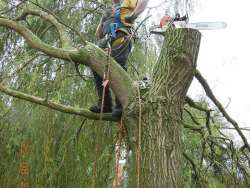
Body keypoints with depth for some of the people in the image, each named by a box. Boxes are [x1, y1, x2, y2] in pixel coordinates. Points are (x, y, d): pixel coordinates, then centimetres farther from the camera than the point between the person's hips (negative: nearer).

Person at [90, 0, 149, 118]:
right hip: (106, 42, 7)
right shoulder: (108, 12, 37)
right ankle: (104, 104, -5)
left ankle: (122, 105, -23)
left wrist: (134, 14, -8)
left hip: (120, 39, -7)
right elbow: (98, 33, 38)